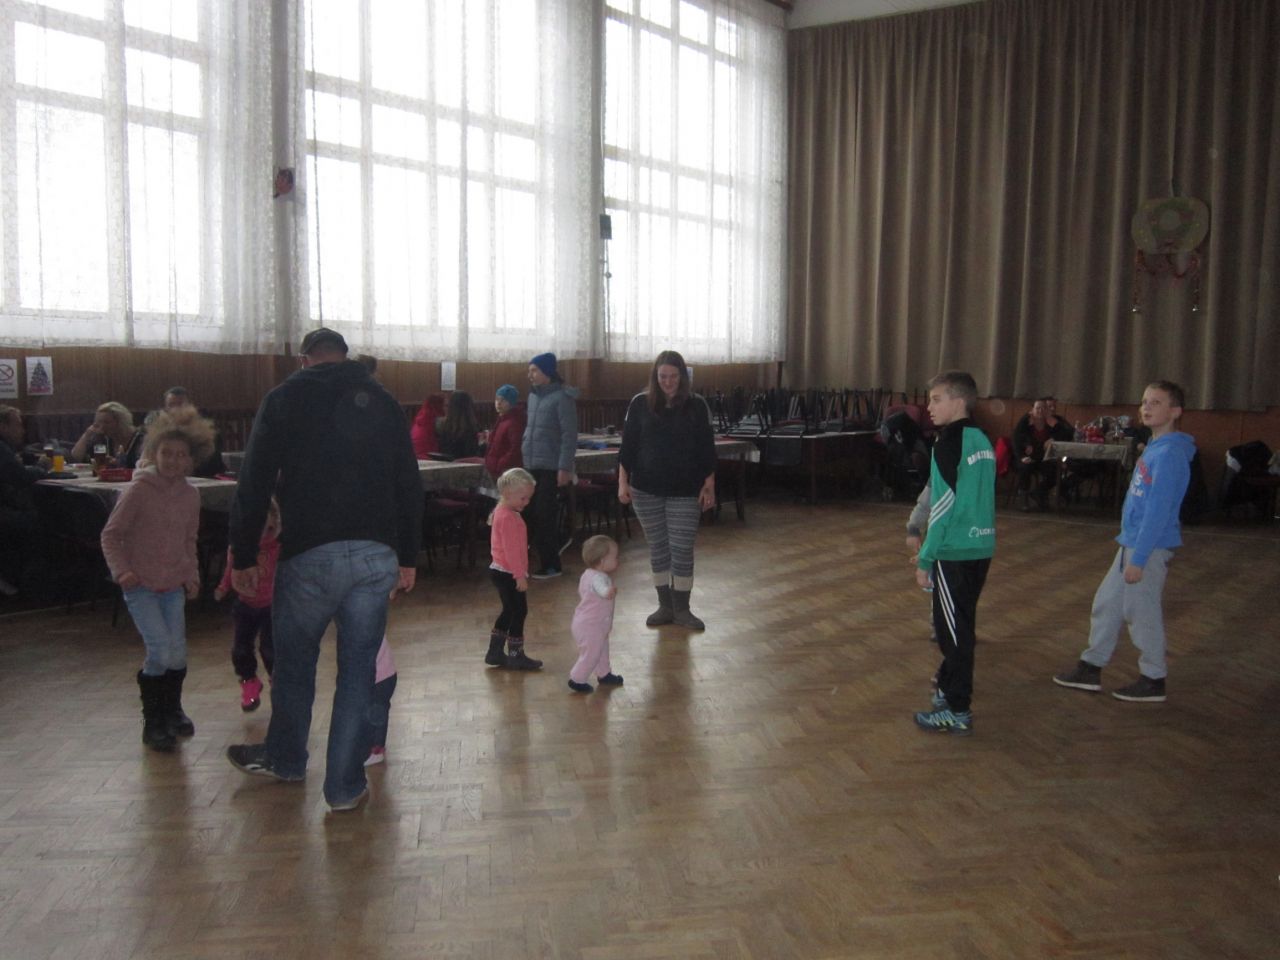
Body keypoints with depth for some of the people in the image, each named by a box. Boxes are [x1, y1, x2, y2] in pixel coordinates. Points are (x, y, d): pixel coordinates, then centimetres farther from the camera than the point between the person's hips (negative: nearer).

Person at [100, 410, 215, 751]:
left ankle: (172, 710, 29)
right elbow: (111, 534, -7)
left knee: (178, 653, 3)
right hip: (141, 585, -4)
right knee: (160, 650, -14)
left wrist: (192, 575, 8)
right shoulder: (139, 490, -12)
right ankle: (153, 720, 5)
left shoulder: (191, 495, 2)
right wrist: (121, 570, -18)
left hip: (174, 585, 4)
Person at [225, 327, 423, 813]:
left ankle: (285, 759, 38)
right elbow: (409, 485, 11)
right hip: (376, 555, 2)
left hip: (310, 555, -2)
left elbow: (254, 485, -1)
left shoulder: (284, 399, 3)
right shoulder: (382, 401, 12)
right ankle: (345, 786, 15)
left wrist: (243, 558, 5)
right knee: (358, 672, 9)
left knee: (294, 662, 18)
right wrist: (408, 558, 16)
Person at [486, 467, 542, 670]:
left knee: (509, 611, 17)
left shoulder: (502, 513, 12)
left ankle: (495, 652, 23)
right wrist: (520, 576, -22)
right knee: (519, 611, -1)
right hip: (508, 574, -10)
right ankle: (515, 656, 8)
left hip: (501, 571, 10)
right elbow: (511, 550, -24)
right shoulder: (508, 518, -20)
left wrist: (520, 573, 22)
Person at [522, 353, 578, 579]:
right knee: (535, 515, 8)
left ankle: (550, 565, 8)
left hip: (551, 468, -7)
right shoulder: (534, 395, 12)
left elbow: (570, 435, -14)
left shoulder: (562, 397, -11)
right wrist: (525, 455, 15)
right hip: (532, 466, 7)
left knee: (545, 517, -3)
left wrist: (564, 468, -18)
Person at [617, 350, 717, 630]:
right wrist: (623, 482, -2)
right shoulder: (640, 404, 1)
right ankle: (665, 606, 21)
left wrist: (709, 485, -1)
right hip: (647, 490, 1)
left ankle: (682, 609, 12)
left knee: (682, 550, -1)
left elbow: (706, 448, 2)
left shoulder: (697, 405, 0)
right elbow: (628, 445, 4)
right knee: (658, 548, 9)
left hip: (685, 492, -1)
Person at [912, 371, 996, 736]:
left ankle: (958, 711, 5)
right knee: (961, 625, 19)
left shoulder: (949, 443, -15)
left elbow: (944, 507, -17)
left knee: (953, 628, -1)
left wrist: (925, 559, -12)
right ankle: (950, 688, 33)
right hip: (981, 547, 8)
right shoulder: (982, 440, 10)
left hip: (955, 552, -8)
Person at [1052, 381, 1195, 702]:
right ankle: (1090, 669, 24)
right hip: (1131, 541, 9)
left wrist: (1139, 558, -22)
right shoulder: (1154, 447, 10)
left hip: (1149, 546, -9)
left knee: (1142, 611, 2)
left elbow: (1158, 510, -22)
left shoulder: (1170, 454, -19)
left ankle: (1153, 681, 16)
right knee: (1107, 603, 14)